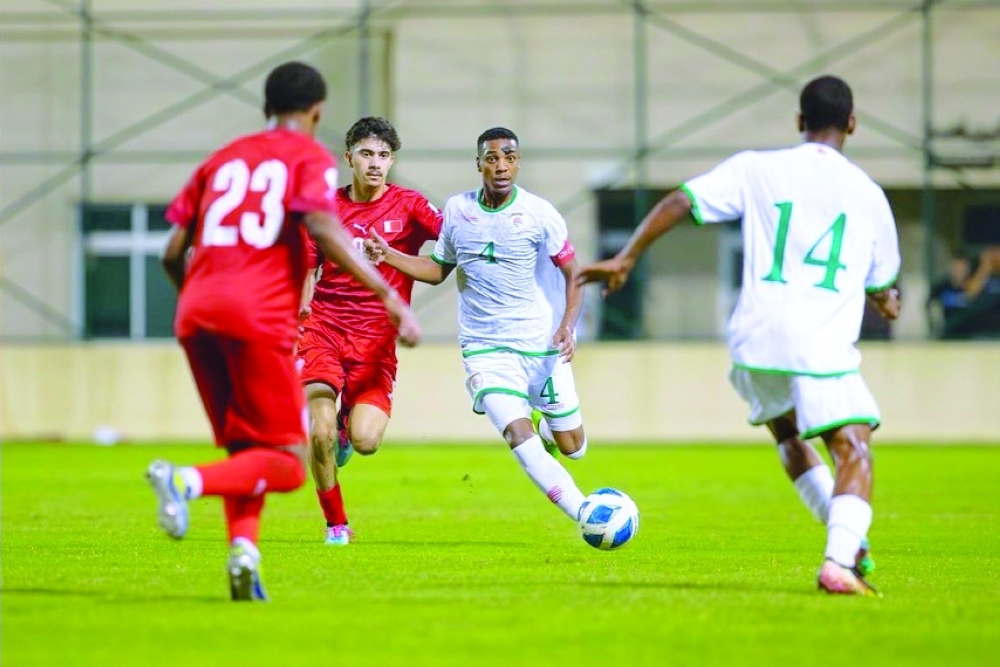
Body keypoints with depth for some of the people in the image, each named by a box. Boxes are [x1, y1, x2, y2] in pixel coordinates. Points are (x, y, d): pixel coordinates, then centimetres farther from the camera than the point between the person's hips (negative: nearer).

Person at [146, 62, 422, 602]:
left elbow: (173, 253, 20)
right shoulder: (310, 158, 9)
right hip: (259, 315, -6)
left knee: (245, 452, 16)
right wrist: (390, 297, -10)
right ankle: (188, 482, -27)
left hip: (196, 314, 6)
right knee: (285, 464, -2)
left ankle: (242, 548, -9)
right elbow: (326, 233, -10)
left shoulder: (223, 160, 23)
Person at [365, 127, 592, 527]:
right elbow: (438, 269, 15)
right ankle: (586, 515, -16)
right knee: (518, 437, -20)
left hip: (541, 344, -1)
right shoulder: (457, 210, 1)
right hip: (484, 348, 1)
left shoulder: (538, 213, -8)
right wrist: (388, 256, 0)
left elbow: (573, 273, -2)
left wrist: (567, 325, -17)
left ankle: (546, 427, 43)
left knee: (571, 447, 6)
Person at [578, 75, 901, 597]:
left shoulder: (756, 170, 8)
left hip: (756, 339, 3)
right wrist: (886, 303, 46)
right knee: (853, 451, -3)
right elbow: (881, 286, 23)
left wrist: (625, 259, 5)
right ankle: (841, 560, -28)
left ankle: (849, 543, 19)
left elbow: (679, 202, -1)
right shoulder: (868, 193, 10)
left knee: (788, 434, 27)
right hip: (824, 345, -2)